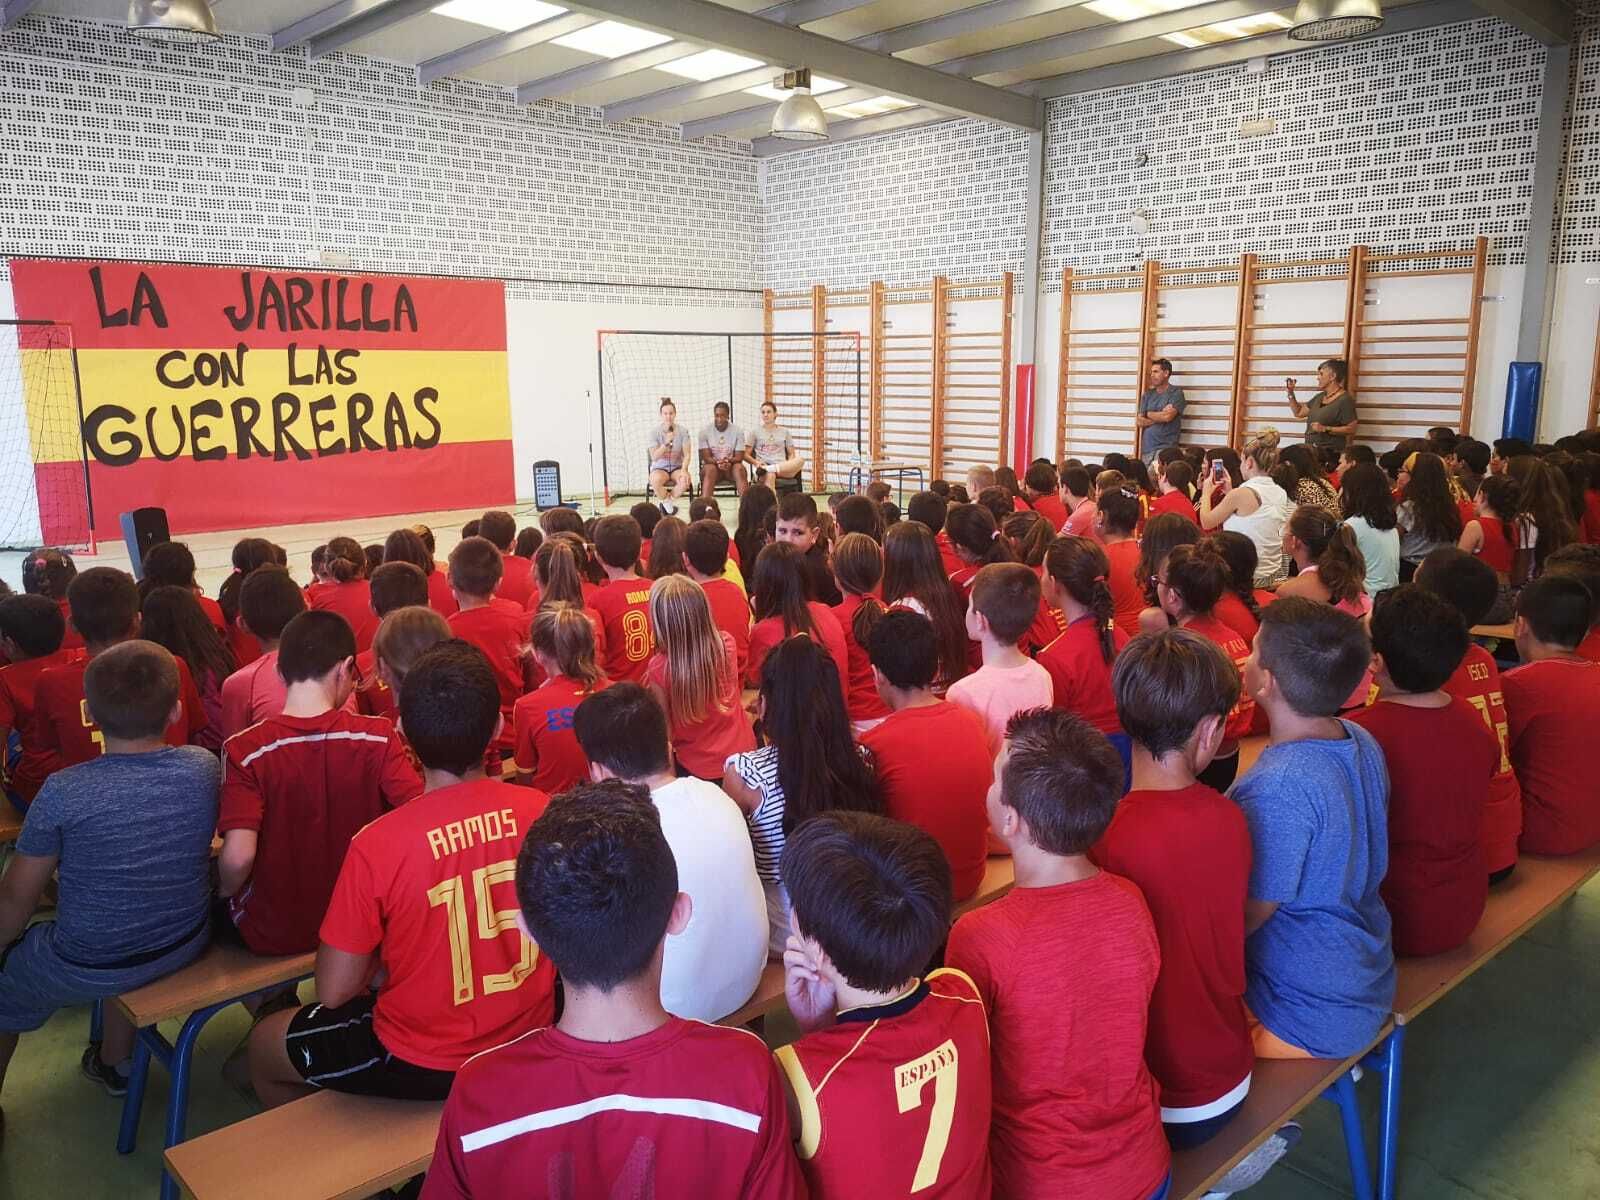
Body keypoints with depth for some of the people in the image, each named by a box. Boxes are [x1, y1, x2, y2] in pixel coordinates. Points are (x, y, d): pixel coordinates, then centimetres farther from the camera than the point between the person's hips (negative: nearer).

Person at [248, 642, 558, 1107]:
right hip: (529, 1040, 5)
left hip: (426, 1064, -4)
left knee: (263, 1044, 24)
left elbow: (334, 993, -15)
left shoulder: (376, 845, -26)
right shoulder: (542, 810, -16)